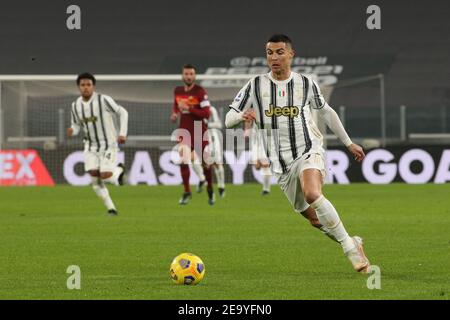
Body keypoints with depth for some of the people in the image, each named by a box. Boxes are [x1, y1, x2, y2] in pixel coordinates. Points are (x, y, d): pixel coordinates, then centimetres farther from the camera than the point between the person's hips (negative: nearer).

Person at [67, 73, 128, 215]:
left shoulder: (103, 100, -15)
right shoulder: (75, 106, -1)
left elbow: (122, 113, -5)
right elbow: (76, 125, 11)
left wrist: (122, 133, -13)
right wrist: (72, 131, -13)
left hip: (108, 144, -4)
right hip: (91, 145, 4)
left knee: (105, 176, -16)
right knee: (94, 176, -10)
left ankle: (119, 170, 22)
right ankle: (111, 208, 5)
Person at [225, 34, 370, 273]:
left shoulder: (306, 84, 2)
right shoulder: (256, 86, 1)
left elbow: (326, 112, 17)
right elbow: (228, 119, 1)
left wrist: (348, 143, 21)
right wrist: (242, 115, -23)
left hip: (308, 152, -3)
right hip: (281, 163, 3)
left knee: (312, 194, -33)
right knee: (314, 218, 6)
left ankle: (350, 246, -24)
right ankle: (353, 245, 30)